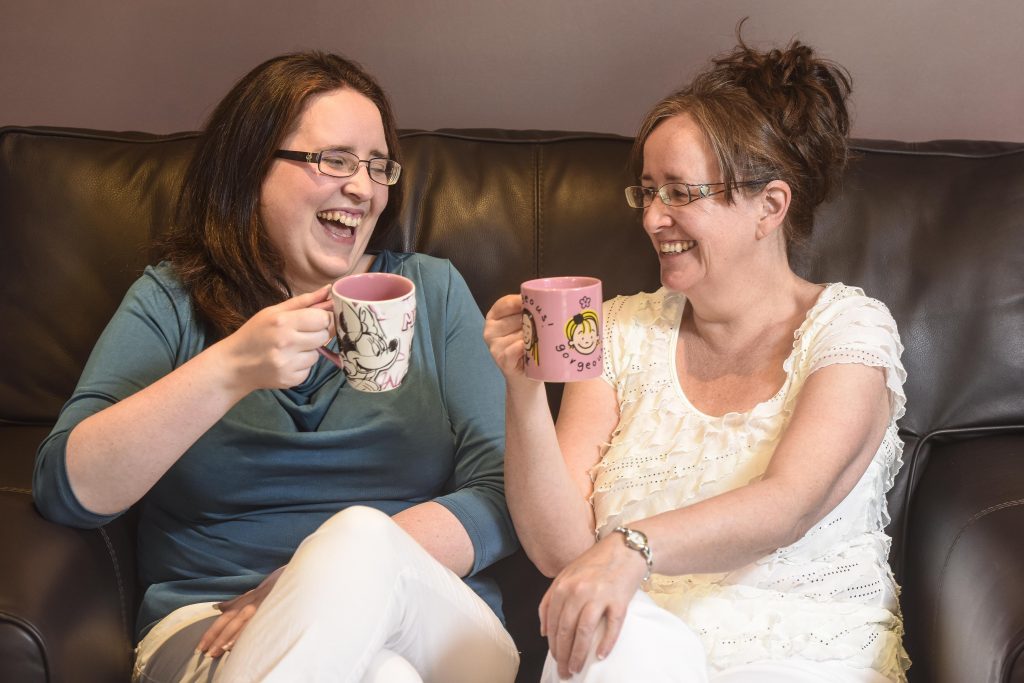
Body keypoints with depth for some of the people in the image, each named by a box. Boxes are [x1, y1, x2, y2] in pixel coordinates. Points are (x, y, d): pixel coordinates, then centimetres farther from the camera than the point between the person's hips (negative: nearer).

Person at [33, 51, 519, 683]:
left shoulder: (433, 290, 15)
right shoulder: (170, 302, 12)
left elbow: (504, 493, 3)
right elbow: (67, 492, -2)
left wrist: (334, 574, -12)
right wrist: (229, 370, -16)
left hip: (429, 632, 1)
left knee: (363, 536, -34)